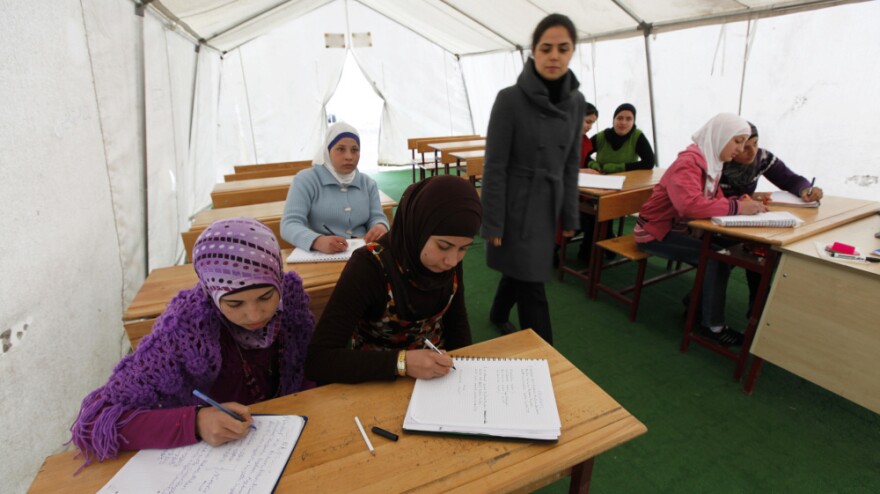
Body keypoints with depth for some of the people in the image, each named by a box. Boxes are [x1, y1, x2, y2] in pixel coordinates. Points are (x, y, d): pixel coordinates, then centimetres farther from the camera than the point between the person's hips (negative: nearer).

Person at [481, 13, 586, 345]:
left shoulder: (576, 102, 3)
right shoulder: (510, 99, -14)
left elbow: (571, 164, 10)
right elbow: (494, 167, -13)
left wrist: (570, 216, 10)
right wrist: (493, 224, -13)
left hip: (549, 204, 6)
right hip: (516, 205, -5)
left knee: (521, 270, 21)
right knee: (532, 284, 1)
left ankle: (498, 314, 49)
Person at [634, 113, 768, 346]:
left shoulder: (711, 161, 8)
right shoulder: (688, 162, -21)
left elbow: (713, 200, 11)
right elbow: (691, 204, -37)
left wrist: (740, 201, -8)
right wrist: (736, 207, -30)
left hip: (680, 229, 9)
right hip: (656, 231, -9)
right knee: (716, 257, -18)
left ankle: (697, 302, 16)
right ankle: (713, 325, -3)